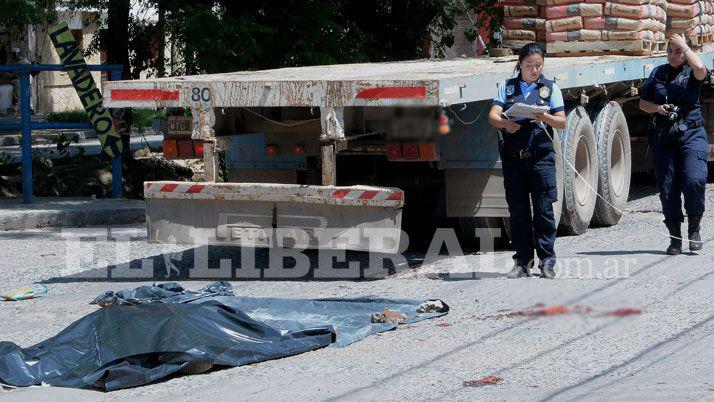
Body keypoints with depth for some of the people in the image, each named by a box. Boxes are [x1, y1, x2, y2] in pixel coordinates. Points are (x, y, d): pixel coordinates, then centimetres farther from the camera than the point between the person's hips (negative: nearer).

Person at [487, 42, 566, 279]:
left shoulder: (550, 88, 10)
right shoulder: (508, 87, 12)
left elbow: (562, 122, 4)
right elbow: (492, 115, 0)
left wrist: (545, 118, -18)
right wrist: (504, 123, -23)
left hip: (541, 156, -2)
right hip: (512, 157, 2)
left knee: (543, 209, -4)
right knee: (517, 211, 4)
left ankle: (547, 261, 1)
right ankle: (523, 262, 10)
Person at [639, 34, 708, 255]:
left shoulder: (691, 73, 3)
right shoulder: (658, 73, 13)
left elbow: (700, 68, -23)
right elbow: (643, 102, 19)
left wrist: (684, 46, -10)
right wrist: (656, 108, -3)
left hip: (691, 134, -3)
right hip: (663, 137, 4)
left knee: (694, 181, -20)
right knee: (667, 188, 1)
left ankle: (694, 229, 0)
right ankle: (675, 238, 11)